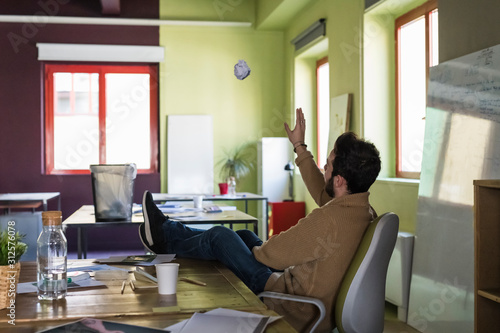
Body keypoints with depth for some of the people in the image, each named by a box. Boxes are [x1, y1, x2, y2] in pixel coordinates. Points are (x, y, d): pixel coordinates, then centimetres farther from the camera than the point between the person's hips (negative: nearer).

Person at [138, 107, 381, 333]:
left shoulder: (329, 220, -34)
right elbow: (323, 194, 14)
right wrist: (300, 148, 20)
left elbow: (269, 254, -23)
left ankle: (165, 241, 31)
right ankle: (167, 230, 34)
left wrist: (257, 249, 1)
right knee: (245, 235, 20)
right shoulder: (364, 210, -5)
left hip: (298, 313, -8)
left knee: (220, 236, 3)